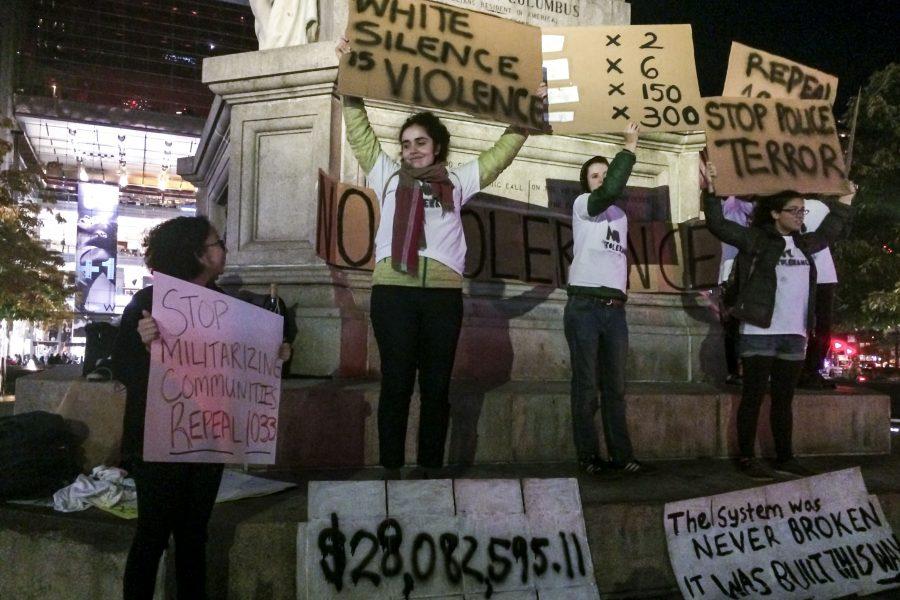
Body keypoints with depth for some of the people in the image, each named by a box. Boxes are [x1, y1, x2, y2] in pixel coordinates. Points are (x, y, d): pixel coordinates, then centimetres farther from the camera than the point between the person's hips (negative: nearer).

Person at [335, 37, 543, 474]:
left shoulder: (457, 181, 19)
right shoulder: (388, 176, 17)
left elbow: (501, 153, 23)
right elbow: (359, 132, 16)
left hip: (444, 292, 1)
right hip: (393, 290, -1)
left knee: (436, 386, 5)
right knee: (396, 383, -1)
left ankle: (431, 467, 12)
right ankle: (391, 468, 5)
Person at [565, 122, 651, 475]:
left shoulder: (620, 216, 22)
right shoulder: (582, 205, 2)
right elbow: (611, 191, -19)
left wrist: (621, 295, 15)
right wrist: (629, 147, -15)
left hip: (615, 309, 6)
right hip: (584, 306, -6)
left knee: (615, 386, 6)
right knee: (585, 385, -4)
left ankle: (621, 455, 9)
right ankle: (588, 457, 1)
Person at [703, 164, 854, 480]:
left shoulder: (803, 244, 17)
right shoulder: (756, 238, -2)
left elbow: (828, 232, 37)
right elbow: (718, 225, -9)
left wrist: (843, 203, 41)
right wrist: (712, 190, -16)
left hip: (794, 335, 6)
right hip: (760, 332, -6)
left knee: (784, 400, 12)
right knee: (753, 397, -1)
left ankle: (785, 458, 20)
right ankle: (747, 459, 5)